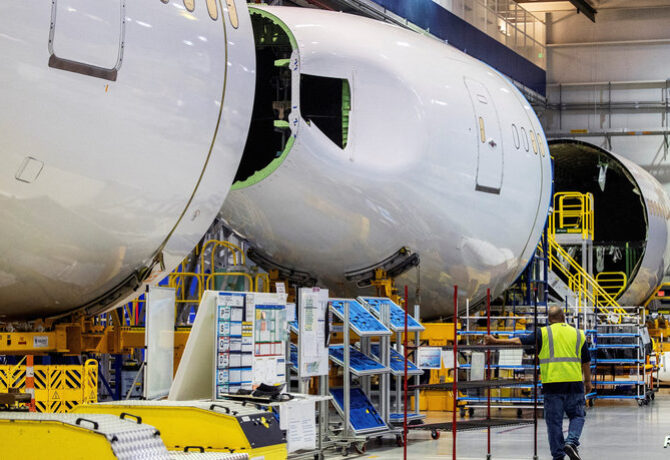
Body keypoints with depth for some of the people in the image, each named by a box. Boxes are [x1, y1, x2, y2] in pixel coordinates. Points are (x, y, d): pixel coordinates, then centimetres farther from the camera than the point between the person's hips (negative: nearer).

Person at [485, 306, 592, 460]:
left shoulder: (543, 333, 2)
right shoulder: (578, 334, 10)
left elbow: (520, 341, -1)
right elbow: (586, 361, 14)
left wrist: (496, 341, 6)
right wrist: (588, 381, 24)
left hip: (552, 384, -1)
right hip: (574, 383, 1)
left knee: (554, 421, 6)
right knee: (577, 416, 14)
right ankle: (571, 442, -9)